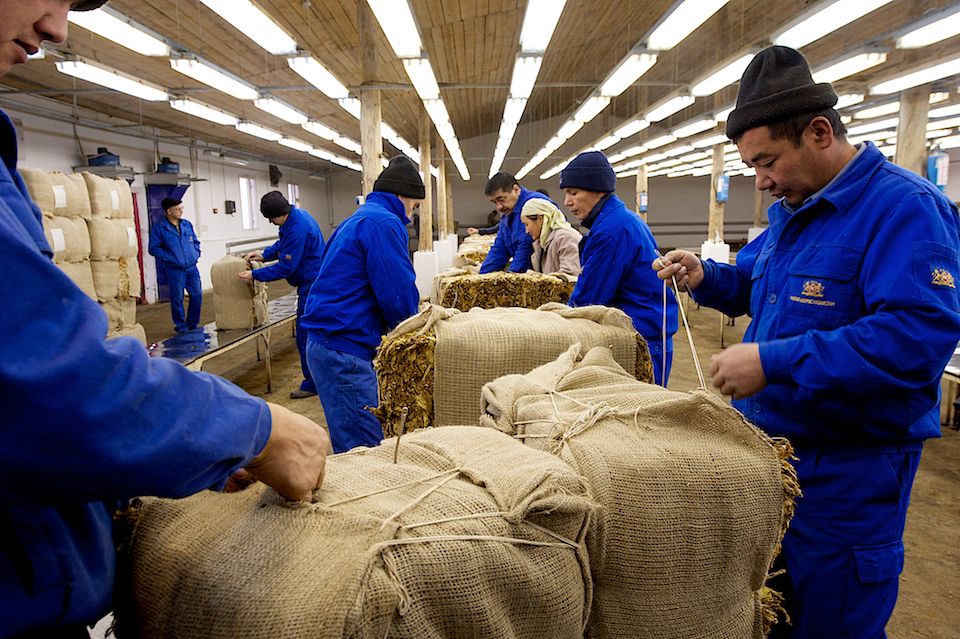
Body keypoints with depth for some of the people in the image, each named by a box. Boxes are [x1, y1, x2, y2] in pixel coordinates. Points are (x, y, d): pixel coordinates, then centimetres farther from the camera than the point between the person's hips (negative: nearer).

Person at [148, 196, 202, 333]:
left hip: (192, 267, 5)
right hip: (174, 270, -5)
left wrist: (196, 254, 5)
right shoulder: (159, 228, -7)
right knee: (177, 298, 4)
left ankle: (193, 324, 23)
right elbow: (154, 249, -7)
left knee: (197, 295, 6)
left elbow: (196, 241, 19)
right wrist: (169, 259, -14)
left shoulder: (187, 224, 9)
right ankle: (181, 326, 18)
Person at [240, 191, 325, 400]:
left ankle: (311, 384, 6)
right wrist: (264, 254, 7)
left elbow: (285, 267, -21)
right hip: (315, 280, 11)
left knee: (305, 336, -3)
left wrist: (254, 275, -13)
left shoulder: (297, 229, -25)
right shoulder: (296, 215, 6)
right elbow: (282, 244, 21)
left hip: (312, 285, -11)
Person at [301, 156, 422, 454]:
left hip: (326, 342, 11)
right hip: (344, 349, -10)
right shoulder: (384, 223, -12)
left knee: (352, 443, 16)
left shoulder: (358, 219, 21)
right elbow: (398, 294, -18)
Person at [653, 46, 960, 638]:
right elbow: (751, 285, 23)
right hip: (770, 446, 8)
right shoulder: (792, 208, 10)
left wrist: (774, 363, -32)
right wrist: (705, 275, 1)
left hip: (848, 470, -8)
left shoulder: (905, 208, -19)